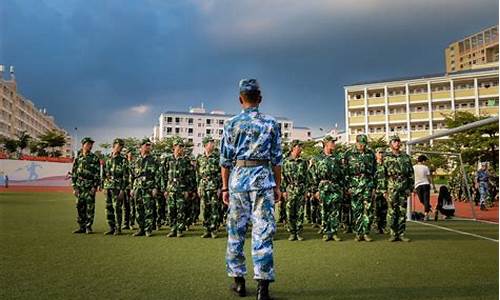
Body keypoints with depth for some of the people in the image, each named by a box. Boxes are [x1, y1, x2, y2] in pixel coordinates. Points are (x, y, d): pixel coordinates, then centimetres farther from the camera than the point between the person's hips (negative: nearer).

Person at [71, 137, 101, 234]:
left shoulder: (95, 158, 2)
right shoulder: (77, 159, 10)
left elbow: (97, 174, -2)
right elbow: (73, 174, 12)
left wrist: (95, 187, -10)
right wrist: (74, 187, 5)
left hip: (90, 187, -3)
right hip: (80, 187, 3)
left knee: (90, 207, -3)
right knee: (80, 207, 6)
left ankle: (88, 227, 6)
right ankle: (82, 227, 15)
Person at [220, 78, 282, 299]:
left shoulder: (231, 124, 4)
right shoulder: (271, 123, 4)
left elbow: (225, 159, 3)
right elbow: (277, 159, 3)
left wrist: (225, 187, 8)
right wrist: (277, 186, 9)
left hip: (238, 178, 1)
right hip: (263, 178, 0)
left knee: (236, 231, 11)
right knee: (263, 231, 1)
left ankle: (239, 280, 20)